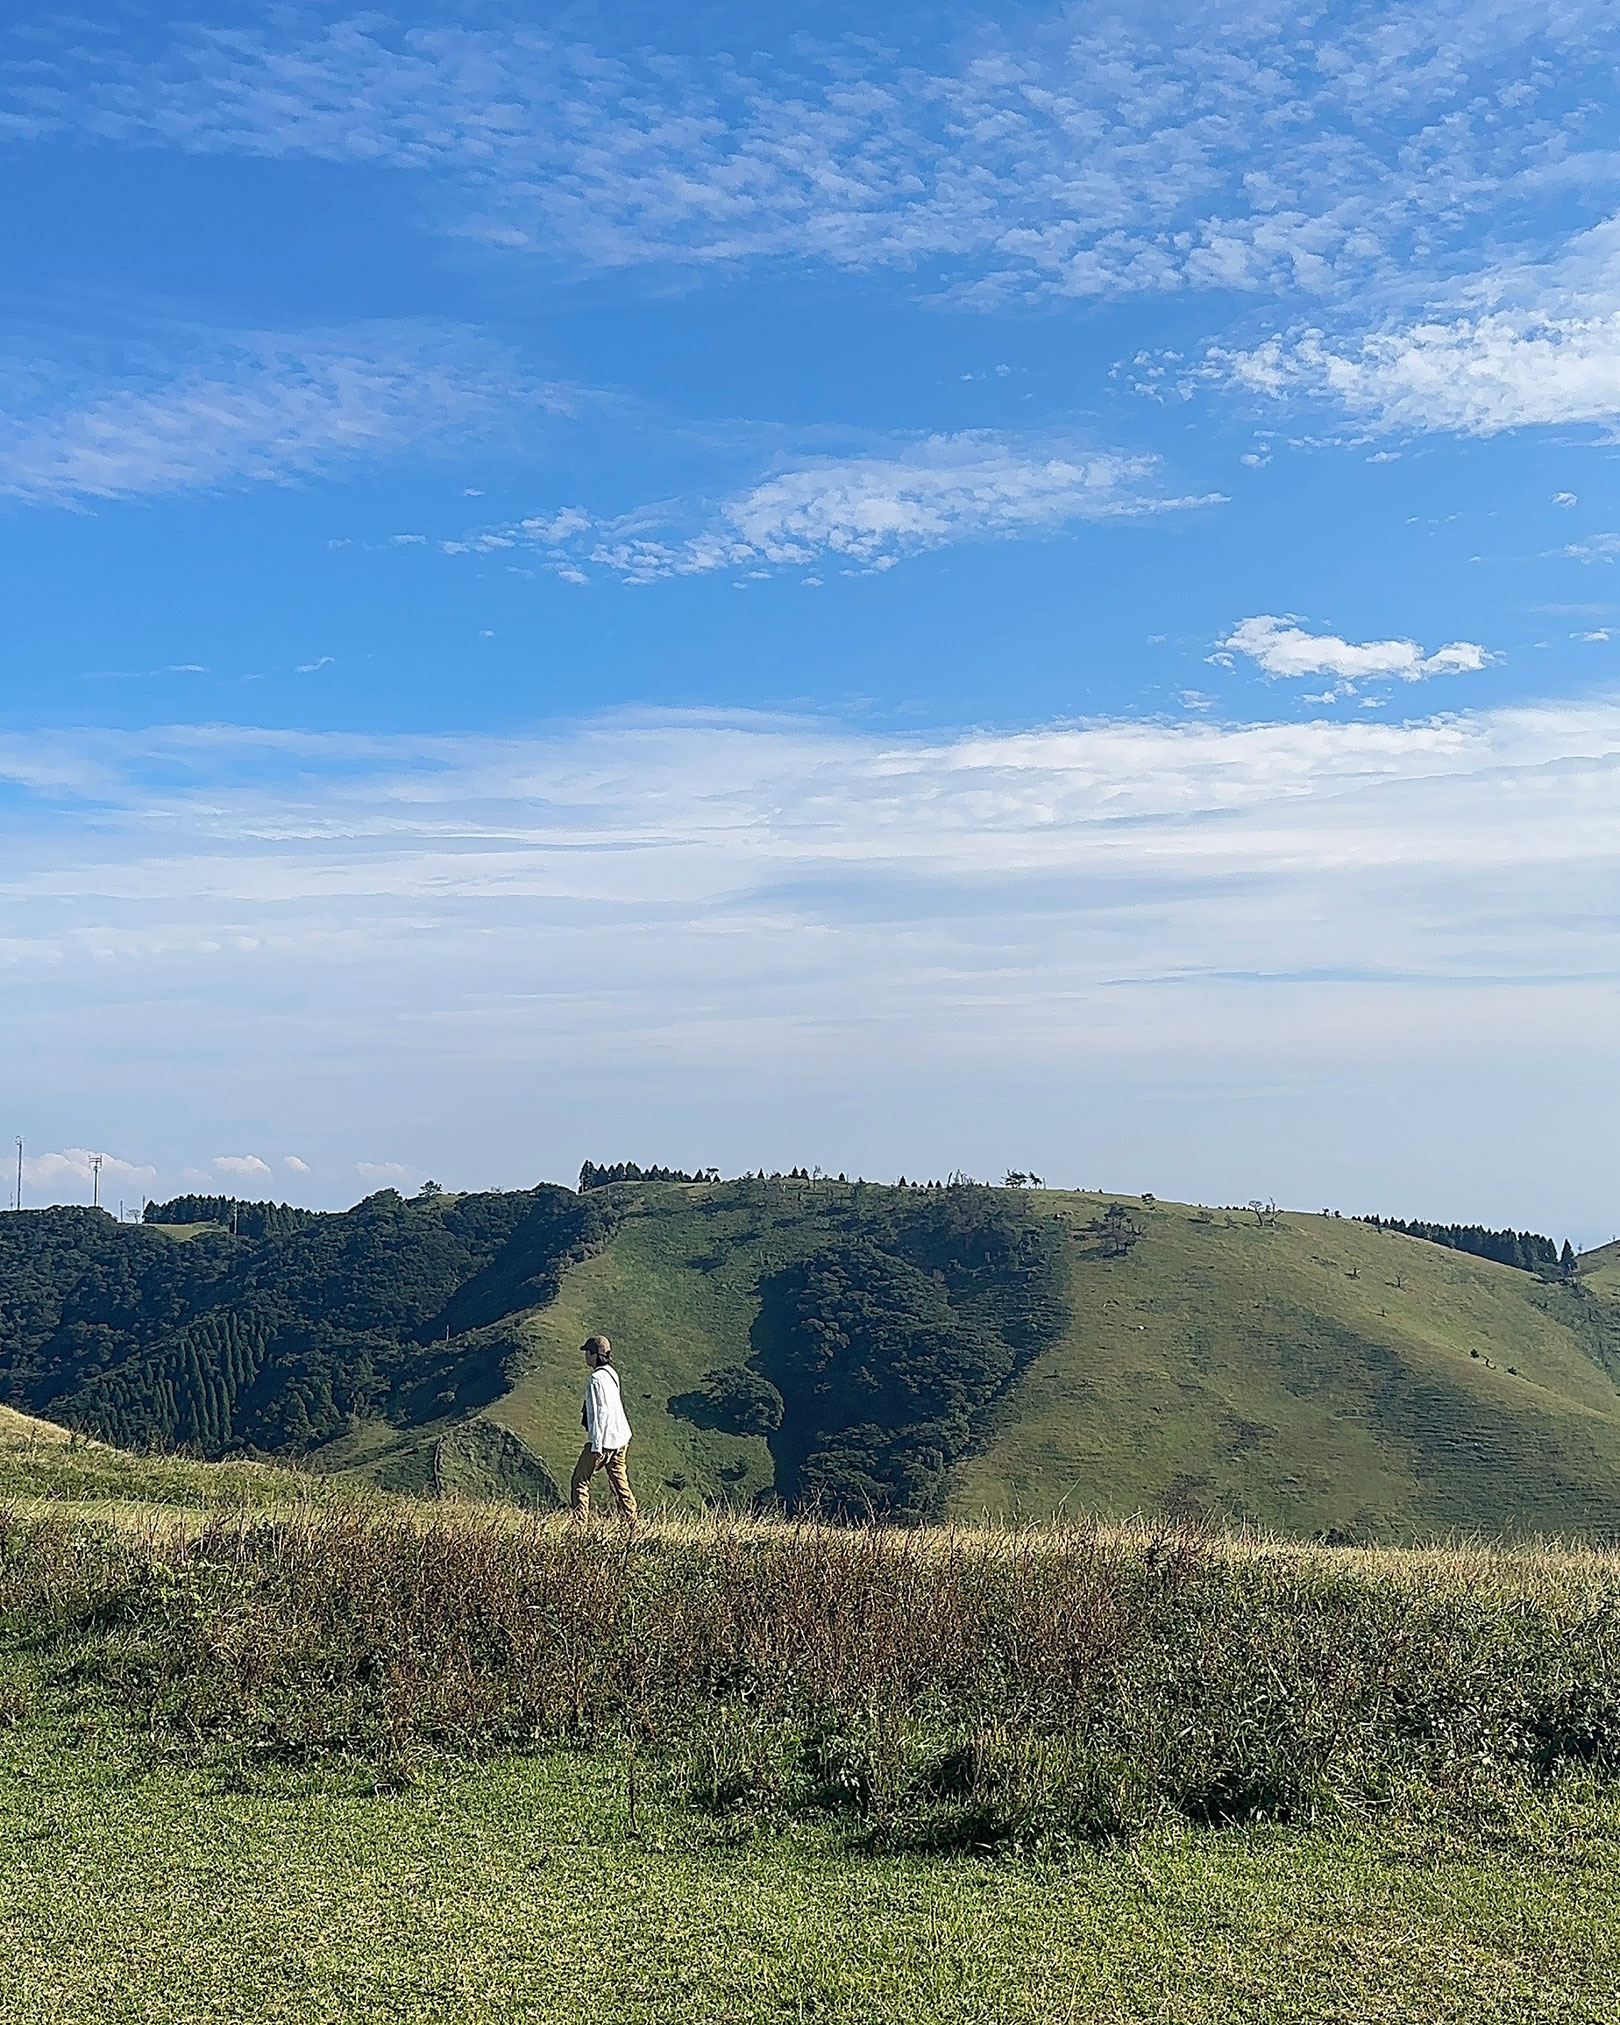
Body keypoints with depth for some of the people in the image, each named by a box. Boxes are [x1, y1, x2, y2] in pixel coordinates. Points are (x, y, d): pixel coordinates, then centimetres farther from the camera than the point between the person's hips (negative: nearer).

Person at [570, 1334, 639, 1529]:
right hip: (620, 1438, 9)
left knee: (580, 1480, 2)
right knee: (619, 1482, 11)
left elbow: (601, 1412, -20)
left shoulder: (597, 1378, -16)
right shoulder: (611, 1374, 12)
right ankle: (633, 1524, 9)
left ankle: (580, 1524, 0)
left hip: (603, 1440, -9)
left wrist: (596, 1446, -20)